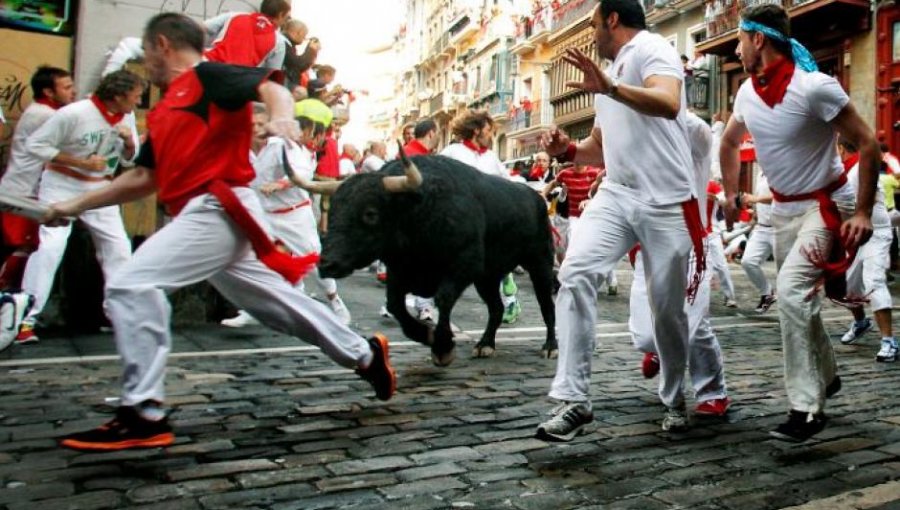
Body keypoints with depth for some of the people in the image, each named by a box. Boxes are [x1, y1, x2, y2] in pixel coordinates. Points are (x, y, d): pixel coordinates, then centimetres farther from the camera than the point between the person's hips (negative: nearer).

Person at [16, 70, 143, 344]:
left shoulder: (127, 117, -3)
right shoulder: (74, 114, -21)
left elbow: (129, 160, 4)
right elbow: (35, 145, -16)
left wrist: (130, 142, -18)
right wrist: (82, 162, -22)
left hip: (99, 189, 6)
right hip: (62, 185, -6)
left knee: (118, 246, 5)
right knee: (49, 246, -16)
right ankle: (26, 319, -9)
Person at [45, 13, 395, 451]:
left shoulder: (208, 75, 0)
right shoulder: (164, 110, 25)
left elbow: (272, 88, -14)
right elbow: (144, 178, 26)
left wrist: (280, 116, -37)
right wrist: (77, 205, 25)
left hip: (218, 209, -10)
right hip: (207, 215, 10)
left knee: (129, 287, -15)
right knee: (273, 299, 14)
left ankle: (142, 416, -11)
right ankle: (364, 355, 27)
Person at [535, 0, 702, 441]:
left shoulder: (651, 48, -3)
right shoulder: (610, 73, 22)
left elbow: (669, 105, -25)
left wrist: (609, 87, -39)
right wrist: (568, 150, 7)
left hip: (666, 201, -6)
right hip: (617, 194, 6)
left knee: (668, 307, 4)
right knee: (575, 274, -18)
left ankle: (674, 400, 28)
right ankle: (573, 399, -17)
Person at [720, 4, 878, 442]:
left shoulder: (815, 87, -22)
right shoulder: (748, 92, -1)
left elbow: (868, 145, -18)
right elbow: (729, 143, 17)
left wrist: (863, 213, -20)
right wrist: (731, 194, 16)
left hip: (826, 205, -7)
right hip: (783, 209, 8)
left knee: (791, 290, -24)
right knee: (798, 297, 16)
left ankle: (807, 408, -15)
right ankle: (825, 377, 40)